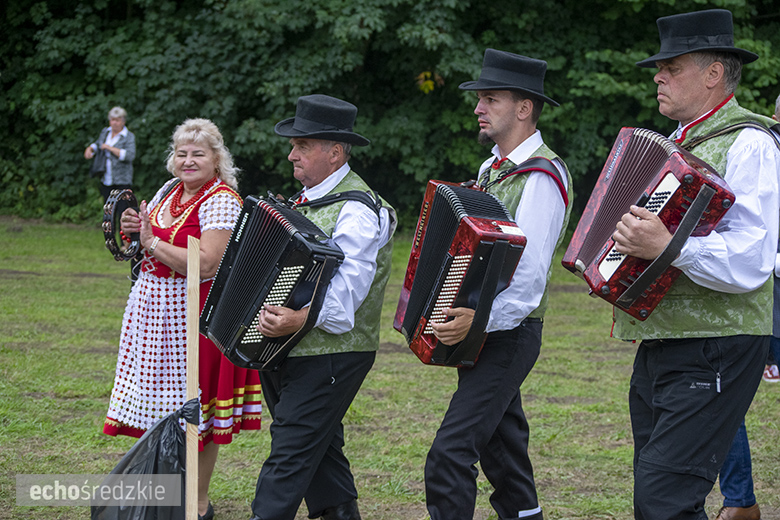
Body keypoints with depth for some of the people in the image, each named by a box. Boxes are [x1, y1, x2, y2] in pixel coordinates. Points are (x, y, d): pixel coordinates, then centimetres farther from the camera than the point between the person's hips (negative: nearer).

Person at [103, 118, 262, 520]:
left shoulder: (222, 200, -15)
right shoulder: (169, 190, 10)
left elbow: (205, 265, -24)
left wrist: (153, 243, -20)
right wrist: (136, 230, 1)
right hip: (154, 308, 8)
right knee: (164, 407, 13)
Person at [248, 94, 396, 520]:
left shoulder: (357, 212, -16)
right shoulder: (307, 200, 13)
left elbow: (345, 292, -26)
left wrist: (299, 319, -41)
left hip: (327, 358, -9)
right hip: (285, 353, 9)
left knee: (291, 453, -10)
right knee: (320, 447, 17)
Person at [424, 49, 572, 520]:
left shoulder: (542, 177, -15)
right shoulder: (494, 167, 14)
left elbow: (529, 273, -25)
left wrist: (482, 319, -35)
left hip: (508, 334, -10)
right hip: (482, 330, 10)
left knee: (451, 454, -16)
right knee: (501, 445, 16)